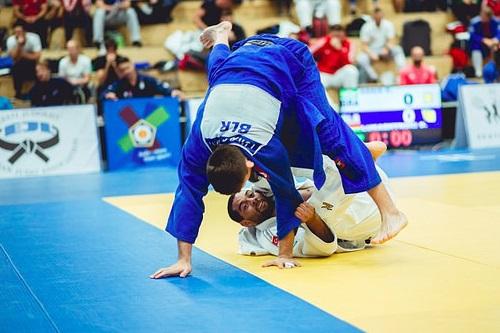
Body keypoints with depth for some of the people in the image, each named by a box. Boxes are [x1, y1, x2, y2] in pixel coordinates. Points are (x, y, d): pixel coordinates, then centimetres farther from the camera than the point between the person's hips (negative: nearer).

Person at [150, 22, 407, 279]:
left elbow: (287, 197, -23)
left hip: (289, 63, -3)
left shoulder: (268, 149, -35)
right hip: (240, 57, 4)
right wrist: (183, 259, -23)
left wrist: (285, 254, -13)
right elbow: (188, 194, -24)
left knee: (331, 133, -15)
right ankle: (220, 35, 73)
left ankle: (389, 212, -15)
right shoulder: (198, 143, -29)